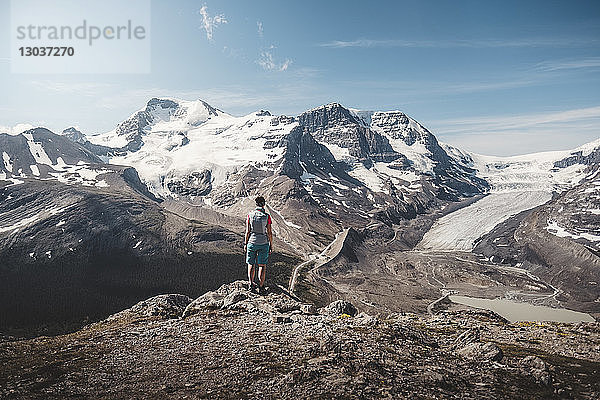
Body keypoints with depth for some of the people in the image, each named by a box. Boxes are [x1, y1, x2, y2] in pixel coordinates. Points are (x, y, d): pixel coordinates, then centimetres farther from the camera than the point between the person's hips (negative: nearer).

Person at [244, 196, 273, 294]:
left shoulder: (250, 215, -6)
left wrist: (245, 244, 8)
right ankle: (261, 286, 9)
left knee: (251, 264, 15)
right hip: (263, 243, -1)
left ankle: (250, 283, 4)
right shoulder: (266, 216, -9)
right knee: (262, 265, 9)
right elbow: (269, 233, -6)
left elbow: (247, 231, -3)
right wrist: (271, 245, 5)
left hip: (252, 243, 1)